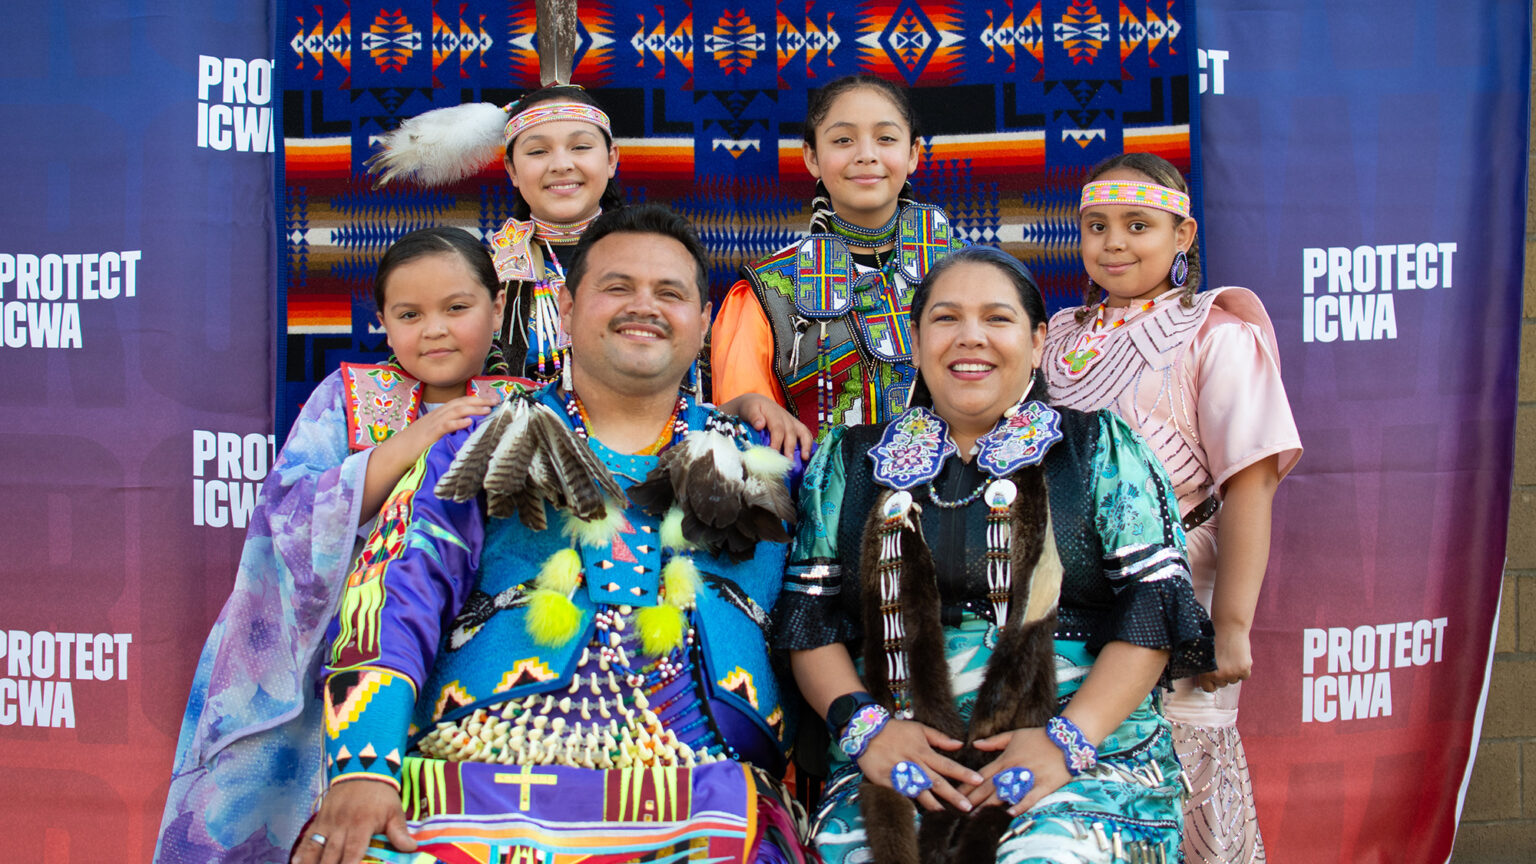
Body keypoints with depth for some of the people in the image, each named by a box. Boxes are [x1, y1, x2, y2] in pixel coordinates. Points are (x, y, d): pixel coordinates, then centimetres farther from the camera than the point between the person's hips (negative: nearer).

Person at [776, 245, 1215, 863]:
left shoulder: (1101, 450, 11)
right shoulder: (849, 462, 17)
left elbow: (1154, 605, 2)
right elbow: (807, 613, 11)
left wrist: (1070, 738, -10)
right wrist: (865, 725, -6)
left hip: (1089, 752, -1)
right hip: (894, 763, 1)